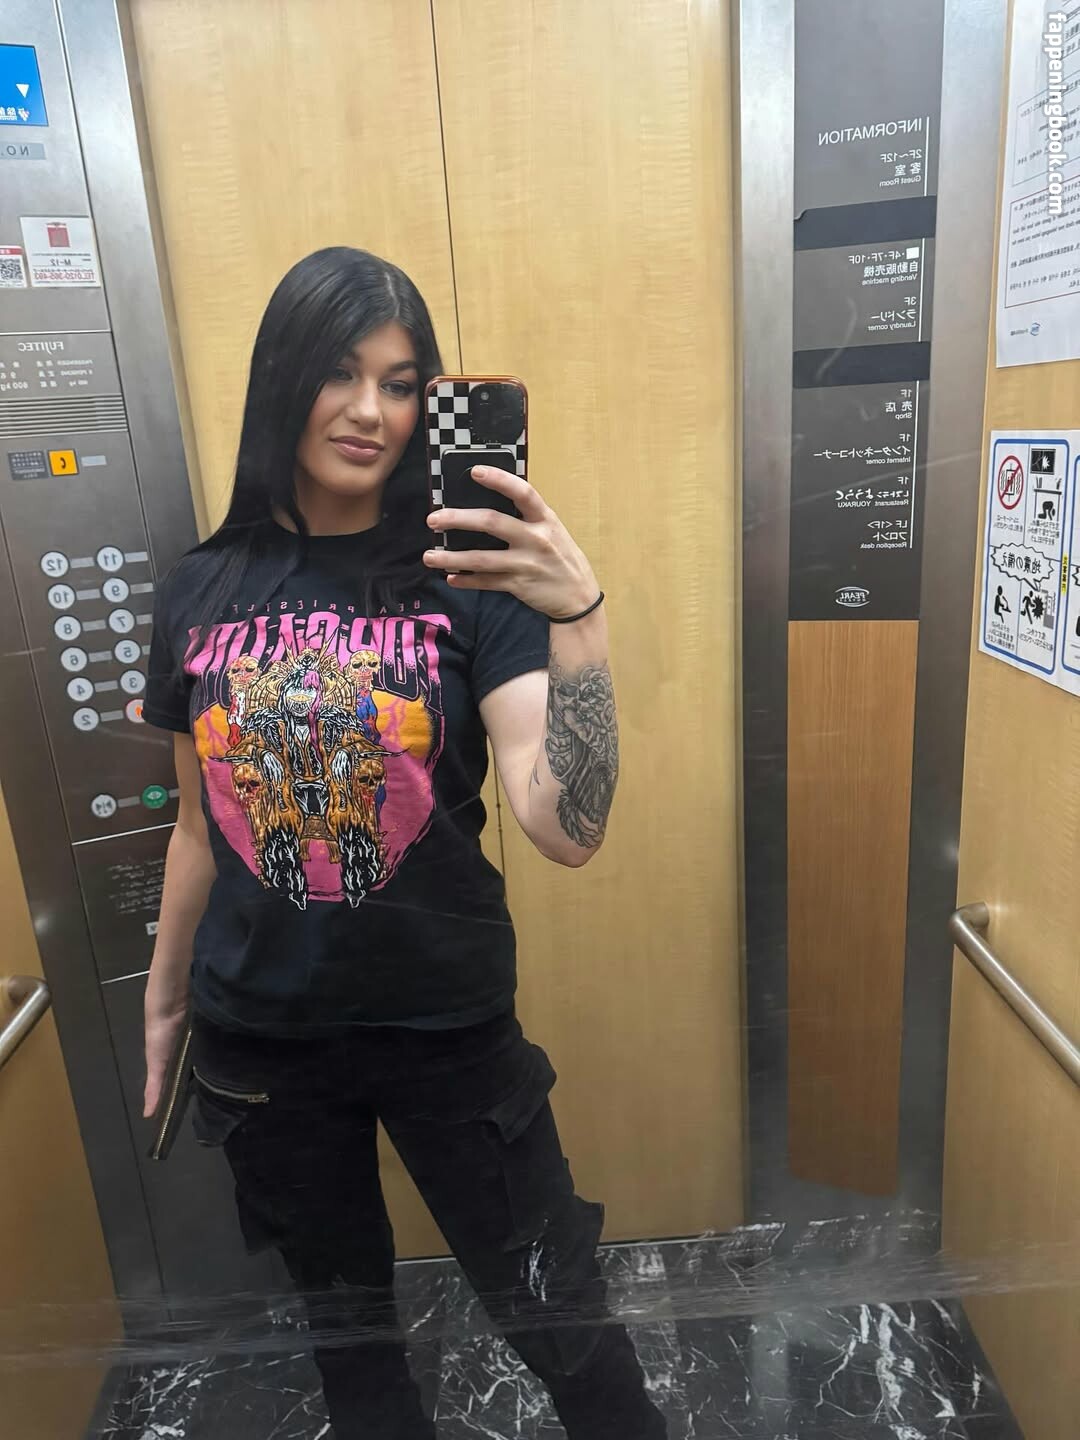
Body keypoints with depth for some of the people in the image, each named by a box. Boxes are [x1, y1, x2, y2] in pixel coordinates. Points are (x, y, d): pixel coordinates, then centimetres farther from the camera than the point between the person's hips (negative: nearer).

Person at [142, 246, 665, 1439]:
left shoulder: (470, 581, -13)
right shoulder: (200, 592, -3)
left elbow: (568, 830, -24)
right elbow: (202, 823, 7)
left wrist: (578, 617, -36)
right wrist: (165, 1003, 16)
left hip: (447, 1026, -2)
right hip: (258, 1038, 3)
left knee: (556, 1317, 12)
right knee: (343, 1312, 24)